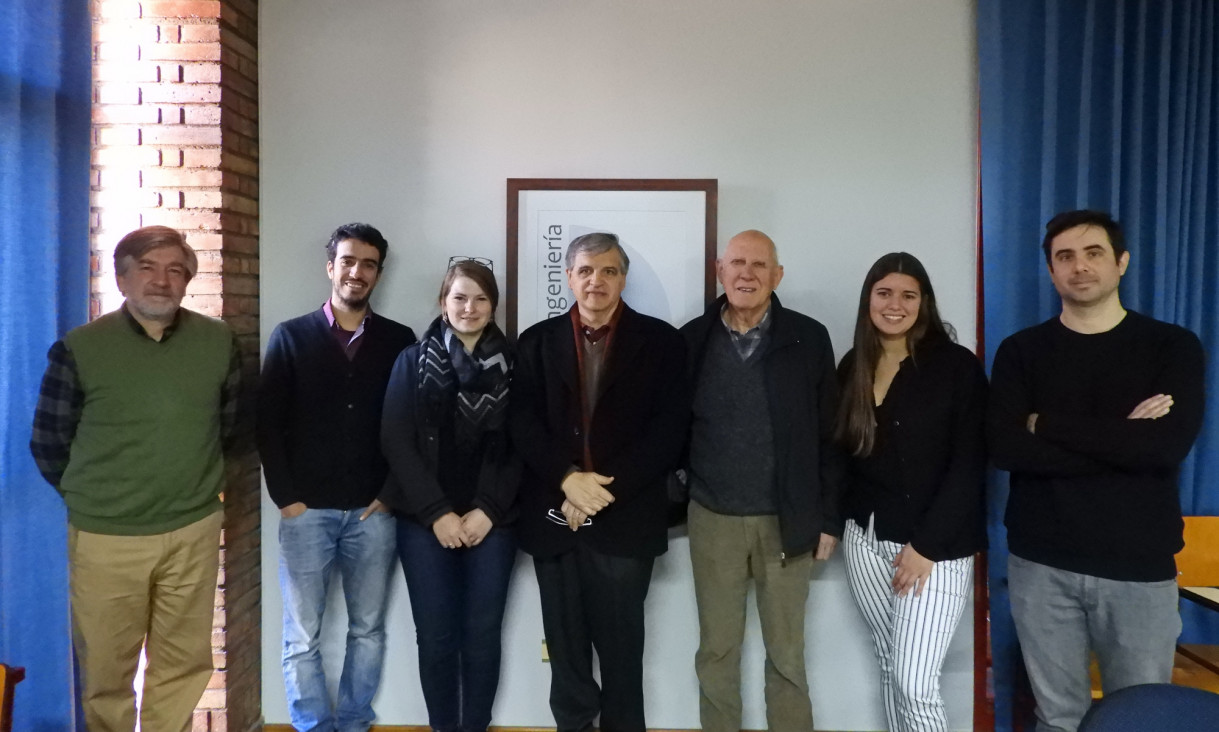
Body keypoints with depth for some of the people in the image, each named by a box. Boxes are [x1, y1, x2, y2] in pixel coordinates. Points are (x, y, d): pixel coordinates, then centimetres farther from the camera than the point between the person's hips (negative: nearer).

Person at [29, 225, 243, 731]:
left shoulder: (217, 342, 0)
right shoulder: (78, 349, -7)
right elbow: (48, 443, 2)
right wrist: (91, 498, 9)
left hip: (194, 532, 2)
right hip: (105, 538, -1)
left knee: (183, 666, 12)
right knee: (106, 670, 13)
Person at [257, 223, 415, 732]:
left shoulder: (399, 341, 4)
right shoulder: (291, 337, 3)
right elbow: (268, 423, 0)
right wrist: (285, 497, -5)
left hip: (373, 512, 1)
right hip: (306, 510, -1)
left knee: (368, 630, 11)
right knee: (301, 637, 6)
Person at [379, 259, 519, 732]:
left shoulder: (513, 365, 3)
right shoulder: (413, 361, 4)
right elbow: (396, 442, -2)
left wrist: (488, 510, -8)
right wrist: (437, 512, -9)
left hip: (492, 522, 0)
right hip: (425, 521, 0)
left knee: (482, 634, 5)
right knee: (436, 635, 4)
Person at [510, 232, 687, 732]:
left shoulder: (659, 341, 1)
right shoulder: (537, 341, 8)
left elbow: (668, 430, -7)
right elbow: (522, 424, 0)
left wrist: (606, 489, -15)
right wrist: (568, 478, -16)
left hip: (625, 519, -2)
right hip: (554, 517, 2)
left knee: (621, 651, 8)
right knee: (566, 652, 13)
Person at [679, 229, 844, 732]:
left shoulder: (808, 338, -4)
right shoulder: (692, 339, -1)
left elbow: (829, 435, -2)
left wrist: (829, 517, -3)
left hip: (786, 521, -1)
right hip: (712, 520, 1)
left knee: (787, 654, 12)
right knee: (716, 651, 13)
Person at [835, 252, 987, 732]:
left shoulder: (957, 365, -8)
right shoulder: (853, 366, 7)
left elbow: (969, 466, -11)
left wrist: (927, 545, -14)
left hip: (935, 544, -5)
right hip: (865, 539, 5)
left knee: (915, 681, -6)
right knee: (889, 670, 13)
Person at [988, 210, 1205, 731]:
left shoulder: (1172, 346, 2)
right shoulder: (1021, 351, 3)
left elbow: (1169, 446, -14)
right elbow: (1005, 449, -11)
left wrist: (1048, 424, -11)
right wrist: (1125, 439, -13)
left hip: (1140, 566, 0)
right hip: (1041, 564, 0)